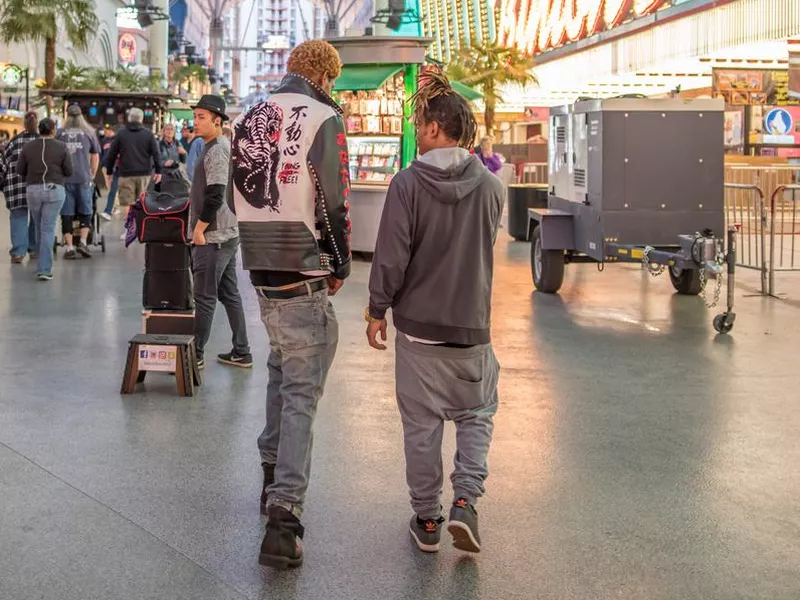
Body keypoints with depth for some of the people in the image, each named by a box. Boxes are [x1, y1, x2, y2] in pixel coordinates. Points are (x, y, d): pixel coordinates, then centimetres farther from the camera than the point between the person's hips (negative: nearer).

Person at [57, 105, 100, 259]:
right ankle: (83, 242, -3)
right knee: (85, 212, 11)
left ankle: (69, 248, 3)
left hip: (65, 178, 0)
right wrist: (92, 175, 20)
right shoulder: (89, 133, 4)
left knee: (67, 213, 4)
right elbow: (95, 157, 8)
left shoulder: (61, 134, 4)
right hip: (84, 178, 0)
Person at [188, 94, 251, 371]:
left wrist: (199, 229, -16)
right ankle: (241, 353, 18)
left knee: (205, 296, -4)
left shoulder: (217, 150, -15)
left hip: (214, 235, -10)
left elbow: (215, 196, -23)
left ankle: (196, 354, 2)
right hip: (228, 233, 10)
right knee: (230, 294, 13)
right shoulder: (224, 147, 16)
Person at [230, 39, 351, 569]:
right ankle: (284, 515, -12)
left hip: (260, 266, 7)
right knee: (302, 390, -6)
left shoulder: (250, 120, 12)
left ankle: (274, 474, 36)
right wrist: (340, 266, 2)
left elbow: (240, 193, 16)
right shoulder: (324, 118, -10)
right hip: (303, 272, -7)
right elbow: (334, 201, -11)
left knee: (282, 366, 26)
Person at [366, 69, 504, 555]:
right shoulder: (491, 186, -2)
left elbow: (391, 258, -12)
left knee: (422, 424, 10)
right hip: (472, 326, 2)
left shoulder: (408, 183, -13)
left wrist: (377, 311, 0)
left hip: (418, 326, -2)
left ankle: (427, 519, 17)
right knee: (477, 415, 17)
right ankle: (465, 501, 1)